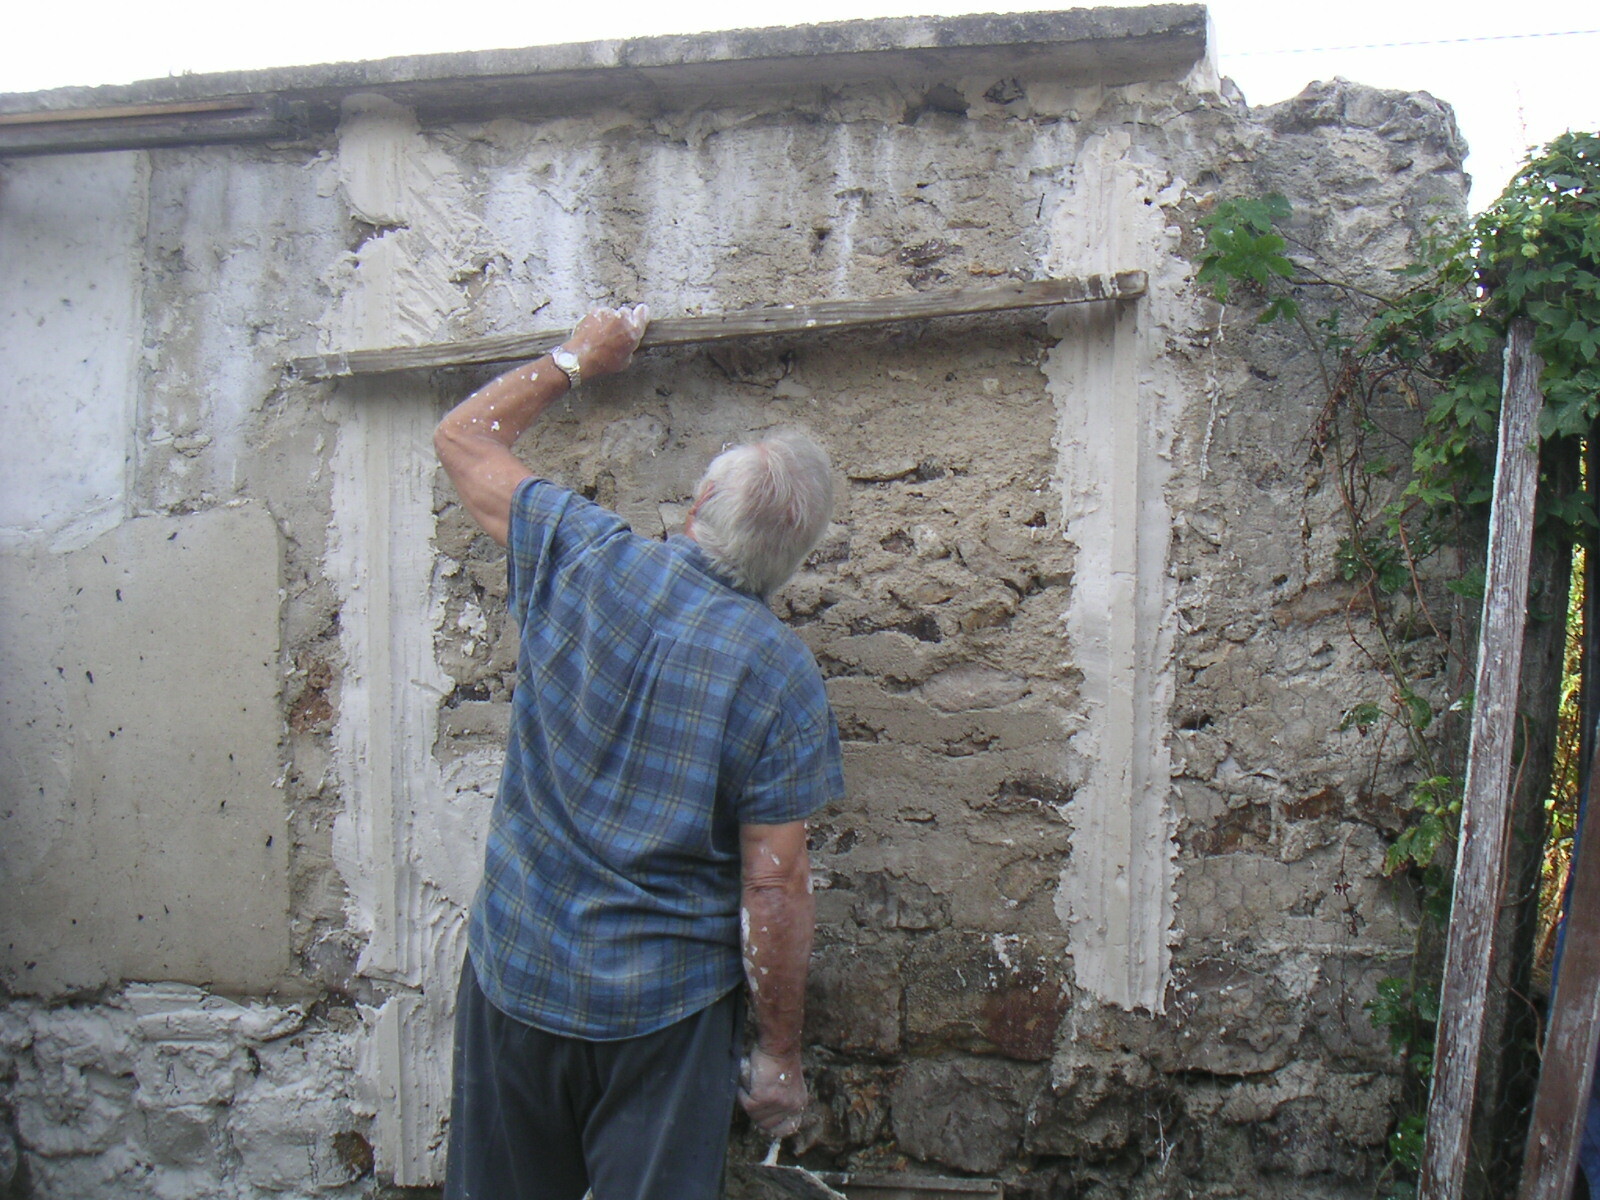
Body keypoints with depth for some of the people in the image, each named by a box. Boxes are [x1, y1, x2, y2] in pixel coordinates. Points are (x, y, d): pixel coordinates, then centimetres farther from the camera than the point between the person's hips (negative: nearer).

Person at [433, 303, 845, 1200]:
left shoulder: (577, 556, -10)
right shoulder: (783, 676, -15)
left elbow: (464, 435, 8)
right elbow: (775, 889, -14)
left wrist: (577, 359, 20)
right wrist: (781, 1054, -2)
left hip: (516, 977, 3)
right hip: (667, 1004, -2)